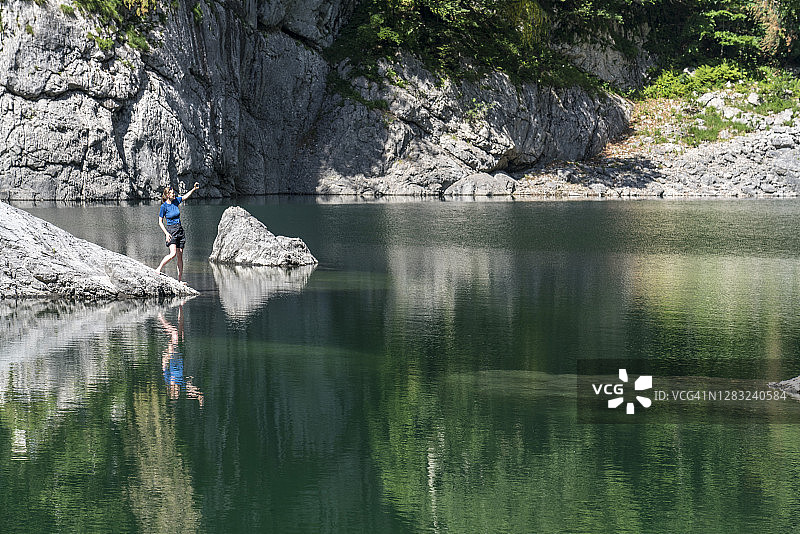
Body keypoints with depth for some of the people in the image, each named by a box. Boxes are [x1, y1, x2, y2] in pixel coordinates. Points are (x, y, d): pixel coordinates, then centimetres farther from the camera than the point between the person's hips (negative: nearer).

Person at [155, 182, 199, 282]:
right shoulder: (164, 206, -9)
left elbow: (185, 196, 23)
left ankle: (180, 279, 5)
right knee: (173, 253, -24)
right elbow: (160, 222, -7)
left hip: (180, 230, 6)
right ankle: (158, 269, -10)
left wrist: (194, 189, 16)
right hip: (171, 230, -6)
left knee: (180, 256, 3)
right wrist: (166, 233, -17)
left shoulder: (175, 201, 6)